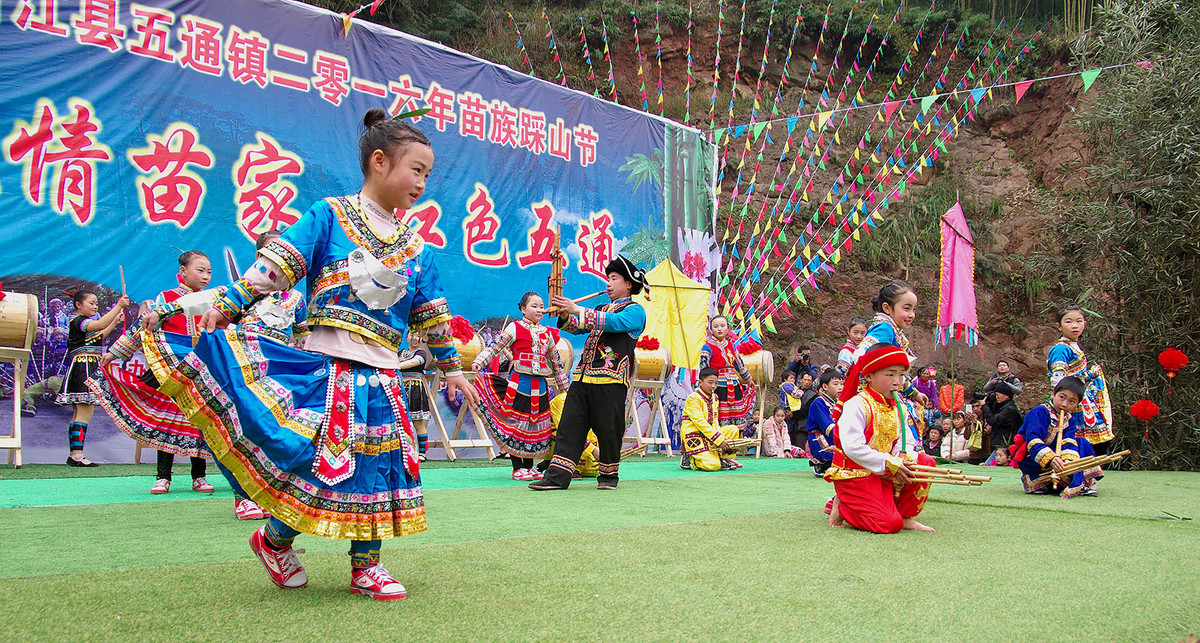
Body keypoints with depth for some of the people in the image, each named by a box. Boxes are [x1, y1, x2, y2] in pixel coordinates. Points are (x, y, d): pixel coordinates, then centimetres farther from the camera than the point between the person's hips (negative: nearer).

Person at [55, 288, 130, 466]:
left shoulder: (82, 322, 22)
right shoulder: (78, 321, -9)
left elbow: (99, 336, 38)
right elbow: (99, 325, -28)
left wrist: (115, 321, 34)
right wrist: (118, 306, -27)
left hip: (89, 370, 11)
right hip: (83, 370, -11)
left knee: (79, 414, 11)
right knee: (85, 413, -15)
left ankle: (73, 455, 13)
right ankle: (77, 455, -17)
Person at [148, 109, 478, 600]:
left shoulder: (415, 249, 14)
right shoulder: (329, 216, 1)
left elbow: (432, 316, 21)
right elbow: (275, 267, -6)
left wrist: (451, 368, 25)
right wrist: (225, 307, -14)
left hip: (383, 378, 5)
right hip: (328, 365, -5)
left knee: (379, 461, 4)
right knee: (320, 456, -11)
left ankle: (366, 567, 18)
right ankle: (274, 540, 16)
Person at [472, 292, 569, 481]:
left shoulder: (547, 334, 15)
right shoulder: (515, 328, 0)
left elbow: (556, 361, 22)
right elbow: (495, 346, -7)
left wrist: (564, 387, 25)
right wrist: (479, 361, -21)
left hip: (540, 386, 5)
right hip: (518, 383, -5)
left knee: (536, 426, 8)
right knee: (515, 424, -3)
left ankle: (529, 466, 18)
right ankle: (517, 468, 5)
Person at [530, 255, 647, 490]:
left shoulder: (634, 310, 3)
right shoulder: (600, 310, 27)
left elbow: (615, 322, -16)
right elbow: (577, 327, 15)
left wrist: (577, 310, -20)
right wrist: (565, 315, -8)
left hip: (611, 379, -6)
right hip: (583, 376, 6)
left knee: (609, 430, -1)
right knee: (569, 425, -2)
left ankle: (609, 475, 16)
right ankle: (558, 476, -4)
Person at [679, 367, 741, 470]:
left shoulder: (714, 399, 14)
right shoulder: (693, 398, -13)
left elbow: (714, 423, 9)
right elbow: (700, 422, -20)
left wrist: (722, 438, -12)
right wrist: (719, 440, -25)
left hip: (708, 434, 8)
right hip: (693, 436, -8)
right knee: (713, 465, -25)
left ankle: (723, 457, 6)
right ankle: (689, 459, 1)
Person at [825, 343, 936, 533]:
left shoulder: (896, 407, 11)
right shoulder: (857, 405, -17)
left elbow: (906, 438, 11)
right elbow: (853, 448, -27)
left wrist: (903, 457, -15)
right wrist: (890, 464, -22)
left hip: (884, 473, 8)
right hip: (855, 474, -8)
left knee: (926, 463, -2)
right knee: (890, 524, -21)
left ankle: (904, 515, 7)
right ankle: (842, 506, 3)